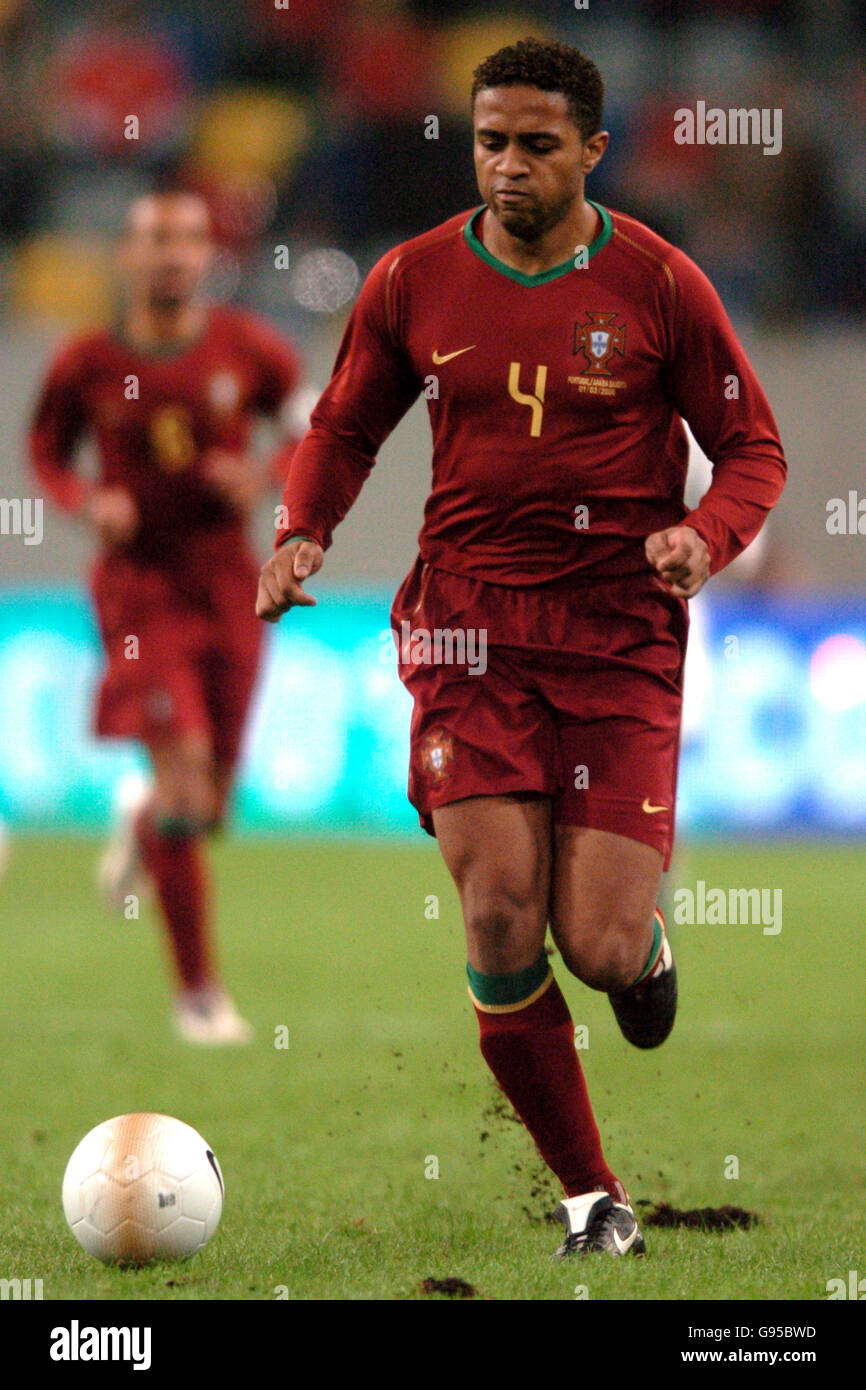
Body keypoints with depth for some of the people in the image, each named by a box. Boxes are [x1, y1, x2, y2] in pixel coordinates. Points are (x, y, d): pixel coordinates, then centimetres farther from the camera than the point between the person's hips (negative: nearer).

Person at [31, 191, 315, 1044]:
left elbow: (315, 427, 11)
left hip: (226, 584, 3)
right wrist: (86, 502, -9)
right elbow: (46, 451, 12)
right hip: (138, 582, -3)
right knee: (183, 770, -19)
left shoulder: (247, 349, 0)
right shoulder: (85, 365, -3)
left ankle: (141, 830, 48)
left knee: (207, 804, 7)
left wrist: (267, 478, -9)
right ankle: (198, 991, -10)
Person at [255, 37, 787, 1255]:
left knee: (599, 950, -10)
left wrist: (703, 539, -16)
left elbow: (753, 450, 5)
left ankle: (645, 944, 31)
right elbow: (343, 430, 17)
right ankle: (591, 1197, 4)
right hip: (470, 628, 1)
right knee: (501, 918, -12)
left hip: (620, 638, -1)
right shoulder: (414, 282, 3)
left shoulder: (659, 285, -2)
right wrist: (302, 536, -3)